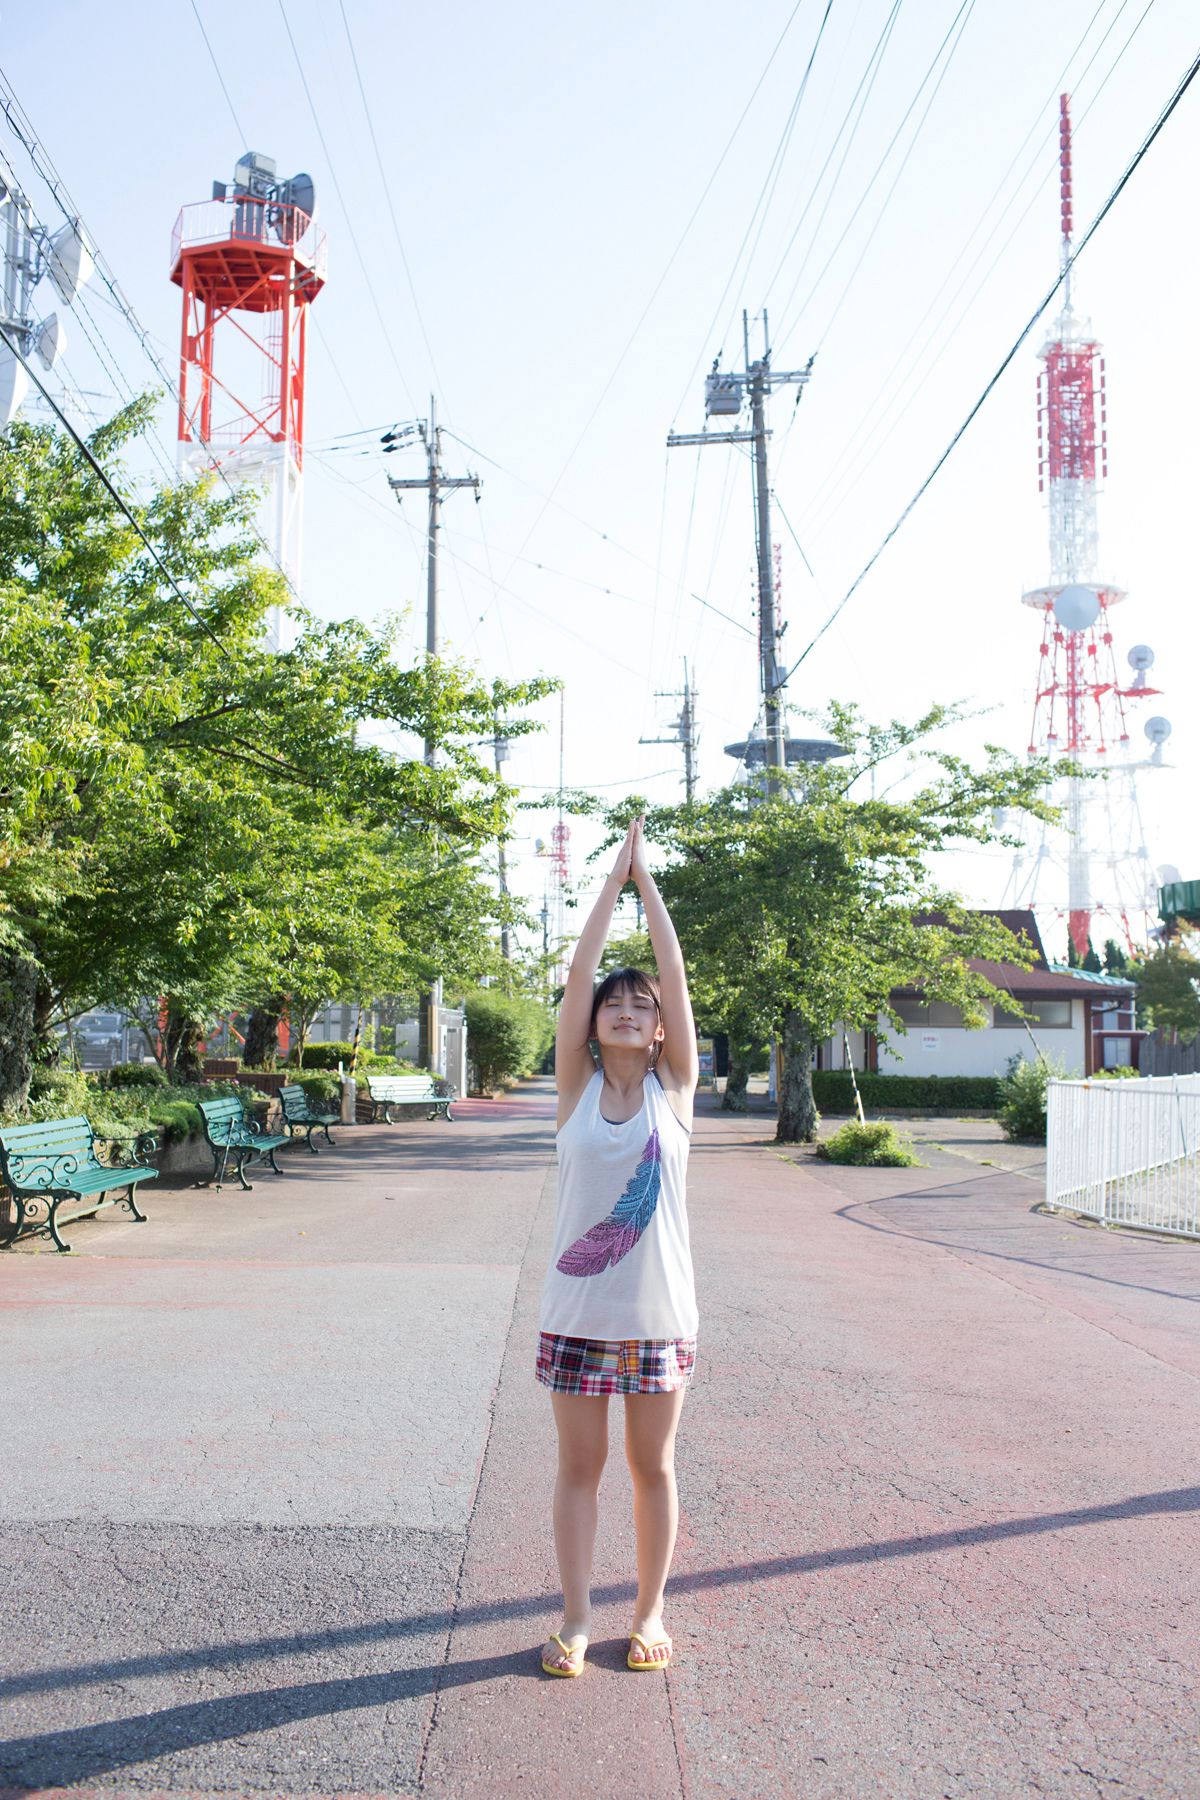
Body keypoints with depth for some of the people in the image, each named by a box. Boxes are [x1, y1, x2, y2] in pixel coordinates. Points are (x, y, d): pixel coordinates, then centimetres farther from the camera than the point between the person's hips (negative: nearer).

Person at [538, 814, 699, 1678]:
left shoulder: (674, 1088, 1)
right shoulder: (578, 1085, 2)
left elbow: (676, 976, -5)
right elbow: (578, 974, -4)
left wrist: (648, 880, -2)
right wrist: (615, 878, -3)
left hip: (657, 1309, 0)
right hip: (578, 1307, 0)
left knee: (653, 1465, 11)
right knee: (579, 1464, 9)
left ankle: (650, 1612, 26)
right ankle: (576, 1616, 22)